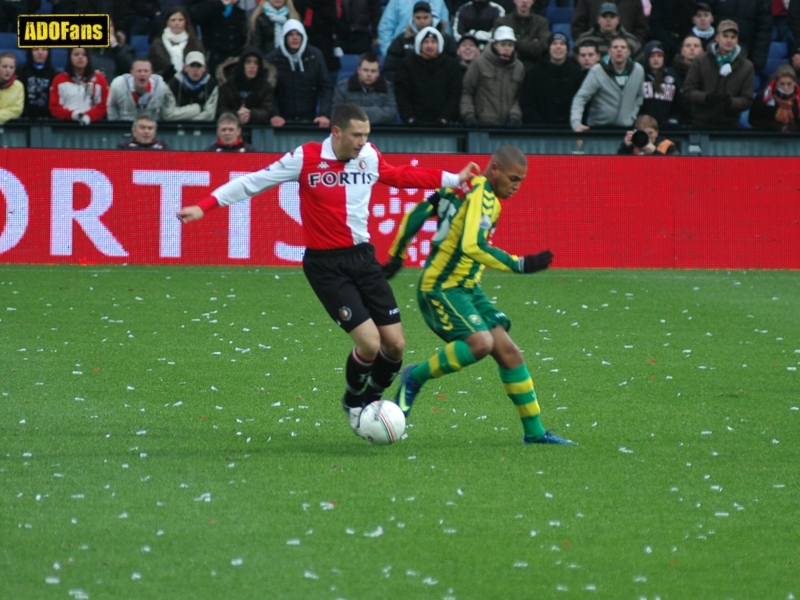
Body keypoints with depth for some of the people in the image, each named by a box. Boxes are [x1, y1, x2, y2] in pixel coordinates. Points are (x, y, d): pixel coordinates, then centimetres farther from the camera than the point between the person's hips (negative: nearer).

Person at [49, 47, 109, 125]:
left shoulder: (99, 80, 12)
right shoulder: (59, 80, 12)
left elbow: (102, 106, 6)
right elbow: (54, 107, 7)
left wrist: (88, 116, -13)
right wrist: (72, 114, -12)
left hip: (92, 125, 0)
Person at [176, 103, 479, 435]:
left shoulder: (369, 157, 2)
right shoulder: (306, 158, -12)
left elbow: (401, 175, 21)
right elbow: (254, 181, -8)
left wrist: (455, 179, 19)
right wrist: (204, 206, -14)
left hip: (363, 256, 5)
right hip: (326, 266, -5)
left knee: (395, 344, 1)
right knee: (369, 343, -14)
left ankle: (371, 399, 30)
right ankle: (353, 403, 16)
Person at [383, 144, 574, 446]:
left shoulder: (466, 187, 11)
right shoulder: (482, 195, -17)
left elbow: (418, 213, 16)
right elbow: (472, 246, -31)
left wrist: (396, 257, 21)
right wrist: (521, 265, -29)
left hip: (466, 287, 10)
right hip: (441, 288, -10)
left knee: (507, 350, 2)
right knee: (480, 342, -29)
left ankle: (534, 431, 5)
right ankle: (415, 377, -5)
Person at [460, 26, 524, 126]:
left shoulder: (518, 67, 11)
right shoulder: (479, 63, 2)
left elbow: (520, 96, 12)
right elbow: (466, 91, 3)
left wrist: (515, 115, -4)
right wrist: (468, 115, -9)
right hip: (483, 123, -3)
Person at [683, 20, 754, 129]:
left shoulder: (746, 67, 2)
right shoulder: (701, 61, 2)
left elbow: (747, 100, 0)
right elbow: (688, 91, 0)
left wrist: (731, 102, -23)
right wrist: (706, 97, -20)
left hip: (729, 127, 0)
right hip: (701, 124, 0)